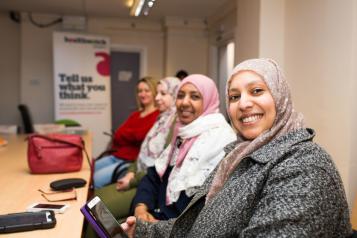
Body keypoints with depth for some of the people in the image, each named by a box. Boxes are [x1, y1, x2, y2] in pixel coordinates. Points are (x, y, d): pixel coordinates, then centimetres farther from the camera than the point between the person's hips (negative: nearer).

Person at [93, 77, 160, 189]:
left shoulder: (158, 115, -9)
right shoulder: (135, 114, 19)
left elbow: (140, 135, -19)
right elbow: (118, 134, 10)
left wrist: (123, 134, 1)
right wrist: (131, 135, -11)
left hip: (132, 161, -8)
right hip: (115, 156, 8)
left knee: (95, 180, -18)